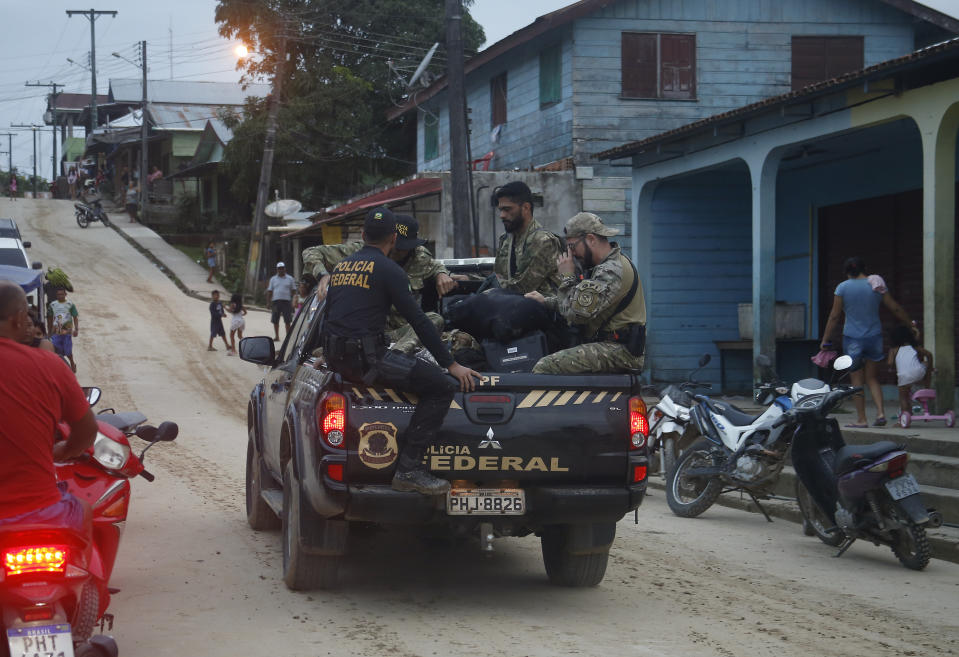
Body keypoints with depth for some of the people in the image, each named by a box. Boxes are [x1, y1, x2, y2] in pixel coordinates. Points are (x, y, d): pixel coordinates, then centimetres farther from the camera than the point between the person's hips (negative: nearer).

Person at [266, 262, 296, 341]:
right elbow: (269, 291, 13)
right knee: (275, 320, 3)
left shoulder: (290, 279, 9)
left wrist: (293, 301, 0)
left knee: (287, 321, -6)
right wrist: (268, 302, 3)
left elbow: (293, 290, 9)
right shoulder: (273, 279, 14)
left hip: (287, 301, -2)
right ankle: (276, 336, 13)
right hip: (276, 301, 2)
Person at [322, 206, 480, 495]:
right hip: (366, 358, -9)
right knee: (440, 387, -11)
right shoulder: (388, 270, -4)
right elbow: (418, 320, -7)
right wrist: (452, 365, -4)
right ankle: (408, 469, -18)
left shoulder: (341, 266, 18)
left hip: (336, 357, 9)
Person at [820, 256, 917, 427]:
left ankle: (861, 419, 3)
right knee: (872, 378, 15)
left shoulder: (842, 288, -6)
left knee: (856, 380, 4)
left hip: (852, 339, -3)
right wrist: (911, 325, 19)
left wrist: (825, 340, 1)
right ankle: (880, 412, -3)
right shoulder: (877, 286, 2)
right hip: (874, 336, 3)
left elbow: (834, 316, -6)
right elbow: (896, 309, 7)